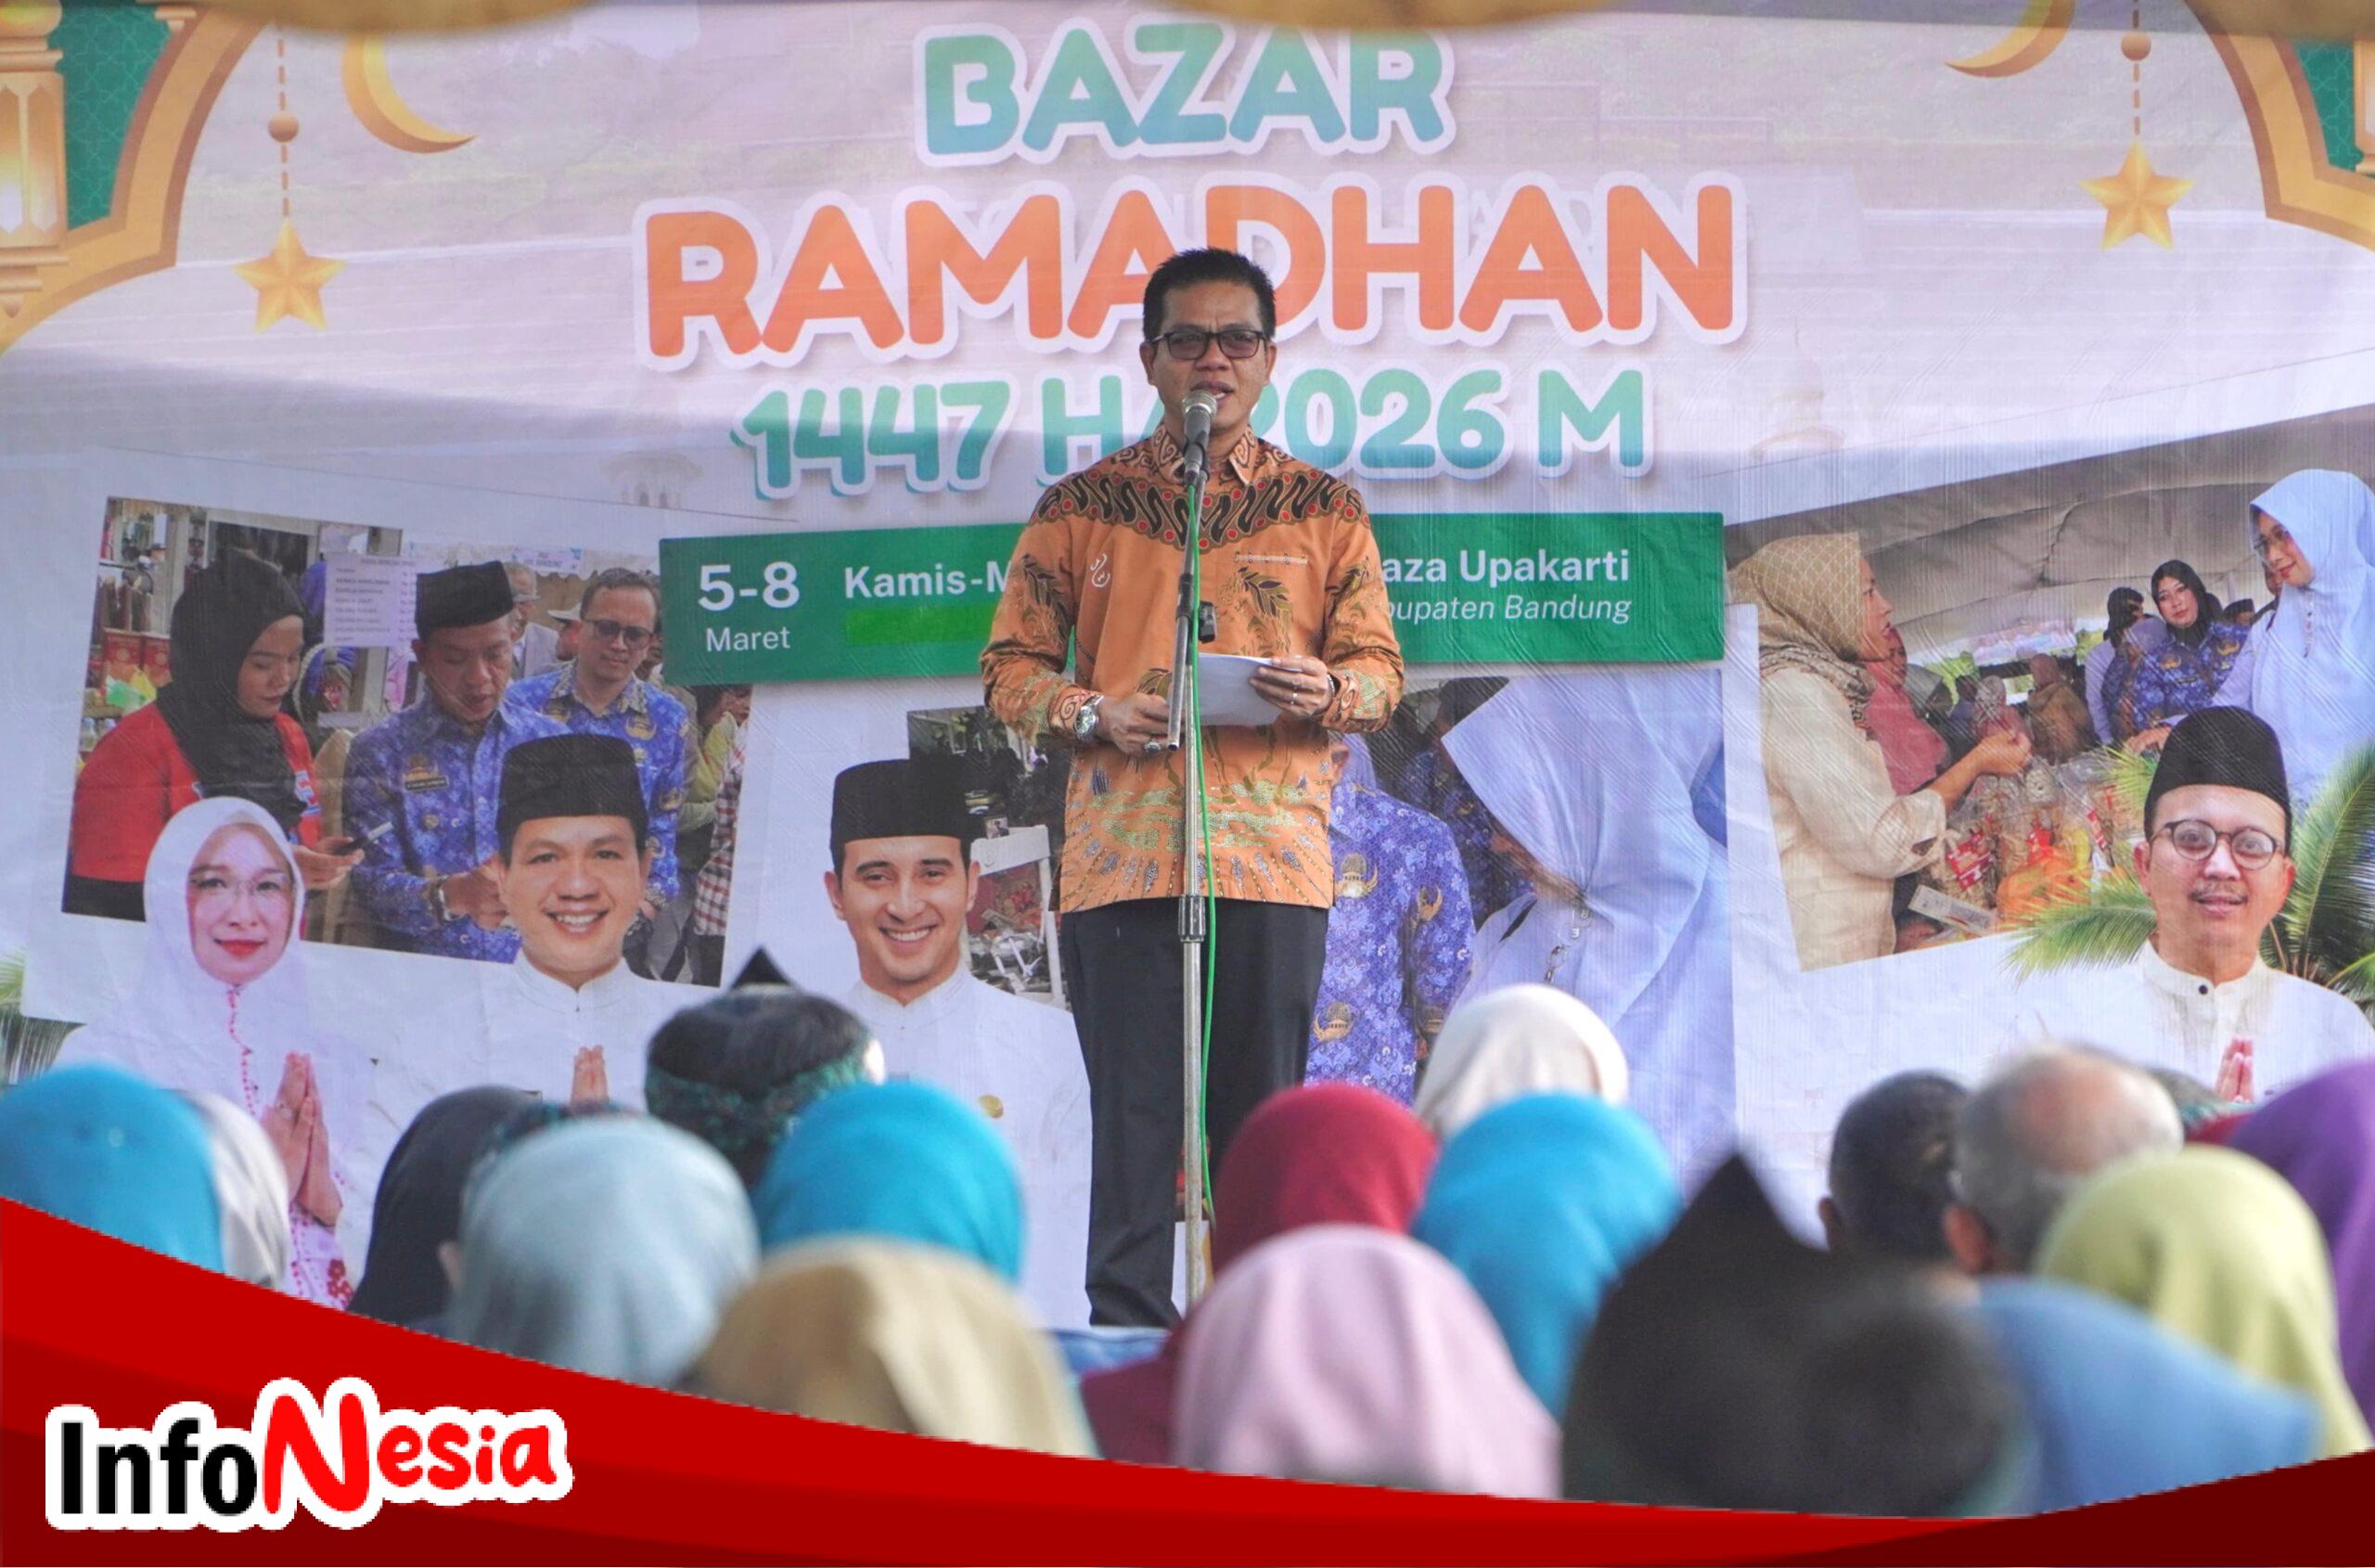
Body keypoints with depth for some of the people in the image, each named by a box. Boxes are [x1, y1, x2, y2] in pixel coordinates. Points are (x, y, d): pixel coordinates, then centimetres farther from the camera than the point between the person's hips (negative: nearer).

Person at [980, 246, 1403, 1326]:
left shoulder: (1323, 510, 12)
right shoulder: (1082, 508, 10)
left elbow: (1381, 666, 12)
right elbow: (1010, 667, 11)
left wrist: (1328, 692, -11)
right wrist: (1093, 715, -9)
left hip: (1273, 858, 0)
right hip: (1122, 858, 0)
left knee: (1265, 1116, 0)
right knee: (1134, 1113, -3)